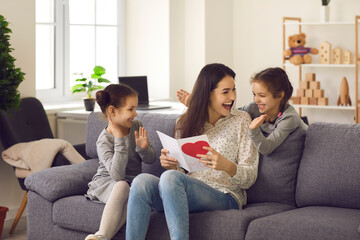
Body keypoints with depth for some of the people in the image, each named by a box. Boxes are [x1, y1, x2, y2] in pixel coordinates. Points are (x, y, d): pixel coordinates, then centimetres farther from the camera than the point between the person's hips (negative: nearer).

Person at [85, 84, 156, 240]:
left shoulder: (136, 126, 0)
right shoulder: (104, 141, -16)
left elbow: (151, 160, 7)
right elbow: (117, 175, -29)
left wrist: (143, 148, -18)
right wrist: (119, 139, -30)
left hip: (133, 183, 4)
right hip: (106, 183, -4)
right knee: (122, 186, -39)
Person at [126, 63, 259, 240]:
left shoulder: (241, 120, 5)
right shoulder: (184, 122, 15)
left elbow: (250, 178, 0)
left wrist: (227, 166, -21)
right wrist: (170, 164, -7)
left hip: (224, 197, -4)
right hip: (188, 190, 4)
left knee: (170, 178, -32)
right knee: (142, 181, -26)